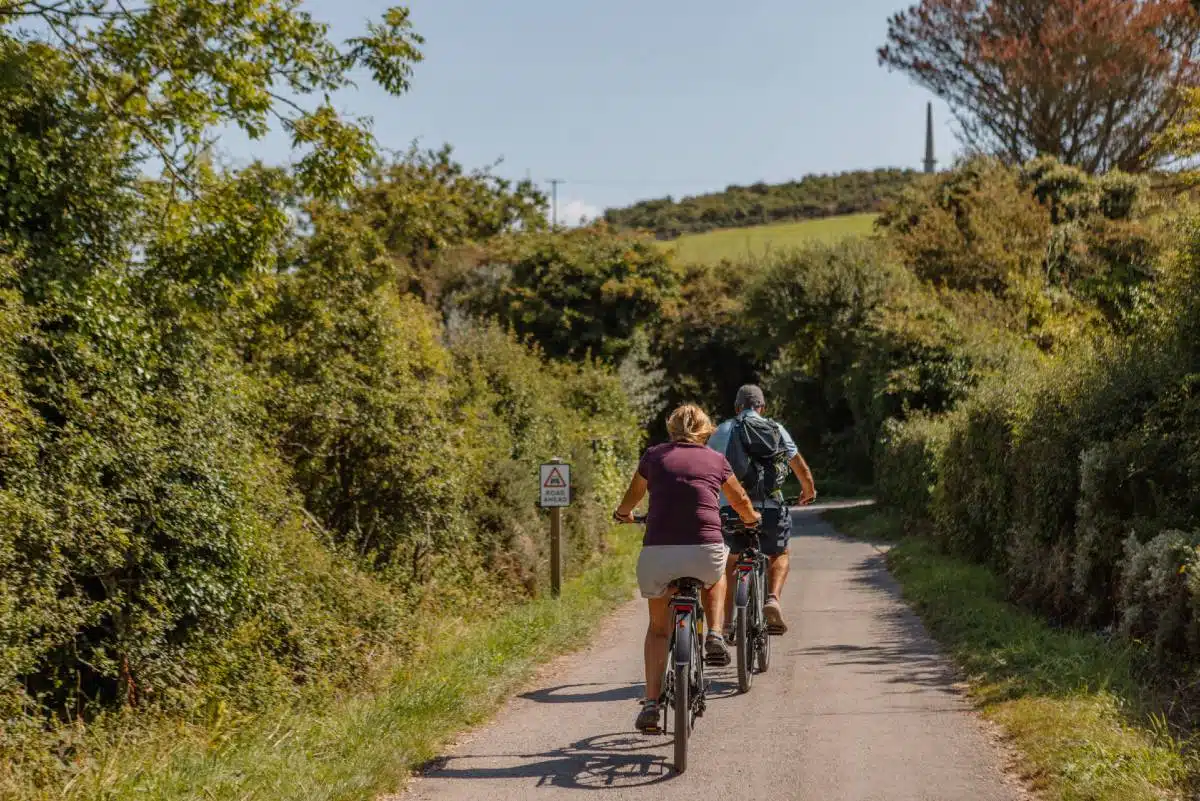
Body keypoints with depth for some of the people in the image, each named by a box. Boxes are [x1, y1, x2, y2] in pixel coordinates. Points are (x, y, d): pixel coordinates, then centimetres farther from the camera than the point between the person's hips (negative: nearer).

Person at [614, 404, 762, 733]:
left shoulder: (654, 455, 15)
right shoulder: (715, 460, 14)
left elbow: (633, 495, 33)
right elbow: (741, 501, 30)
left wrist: (623, 514, 55)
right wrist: (751, 519, 53)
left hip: (657, 552, 0)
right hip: (704, 550, 0)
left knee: (658, 628, 20)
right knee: (715, 577, 37)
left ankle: (651, 703, 9)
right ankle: (715, 636, 17)